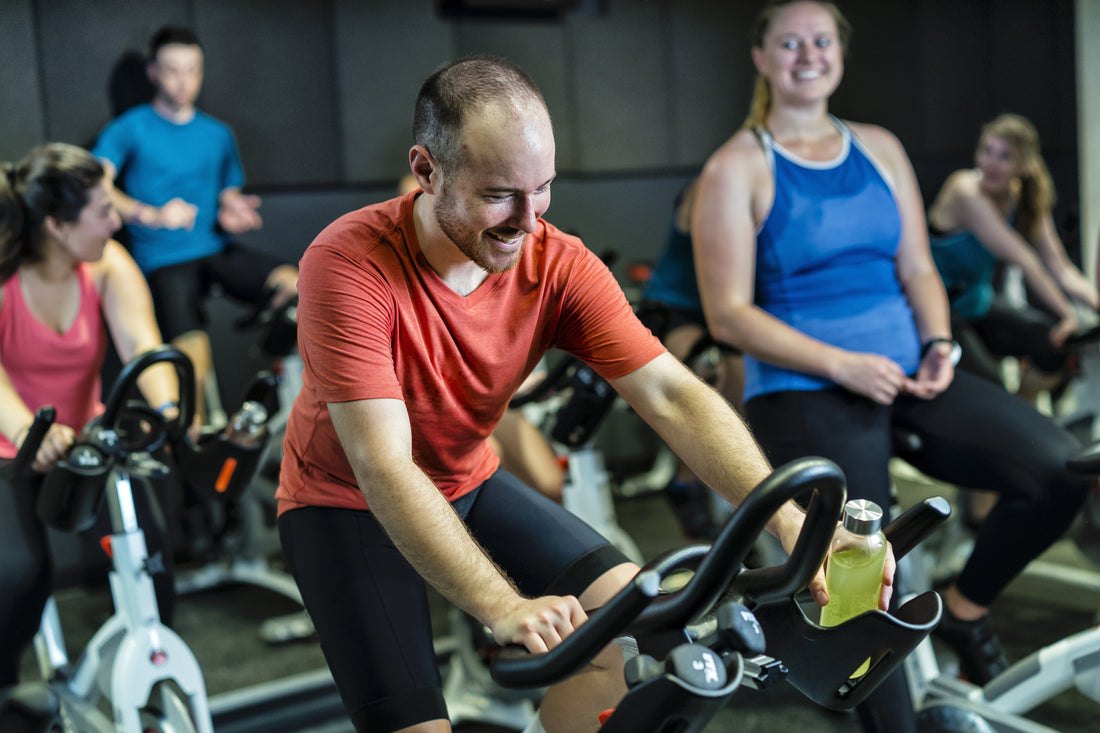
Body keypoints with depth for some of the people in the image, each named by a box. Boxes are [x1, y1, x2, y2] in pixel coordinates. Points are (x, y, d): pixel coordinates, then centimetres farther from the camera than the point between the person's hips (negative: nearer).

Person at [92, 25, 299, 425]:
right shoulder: (130, 129, 4)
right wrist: (152, 215, -27)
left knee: (294, 285, -25)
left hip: (216, 249, 4)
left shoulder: (218, 134, 19)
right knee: (194, 361, -27)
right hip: (164, 260, -4)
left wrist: (232, 215, -1)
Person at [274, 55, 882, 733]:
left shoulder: (559, 265, -17)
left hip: (467, 484, 4)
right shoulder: (348, 264, -29)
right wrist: (504, 608, -47)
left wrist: (793, 523, -37)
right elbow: (383, 467, -36)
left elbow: (673, 396, -23)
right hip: (347, 506, -4)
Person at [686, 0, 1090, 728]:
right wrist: (843, 365, -17)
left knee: (1060, 469, -16)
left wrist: (940, 343, -7)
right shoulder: (737, 168, -3)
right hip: (804, 392, -4)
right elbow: (730, 314, -8)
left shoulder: (880, 148, 13)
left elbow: (918, 267, 14)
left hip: (905, 374, 5)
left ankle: (965, 610, 9)